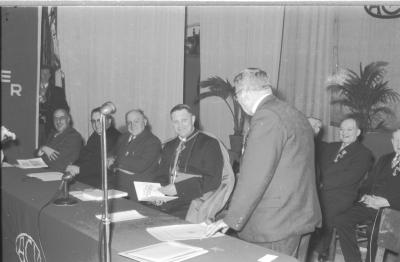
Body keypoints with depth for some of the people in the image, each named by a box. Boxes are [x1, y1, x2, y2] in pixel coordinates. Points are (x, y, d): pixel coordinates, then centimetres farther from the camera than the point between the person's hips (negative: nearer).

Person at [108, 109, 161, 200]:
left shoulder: (153, 141, -6)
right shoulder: (123, 138, 16)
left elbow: (140, 166, -16)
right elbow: (112, 157, 16)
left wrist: (117, 161, -6)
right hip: (118, 185, 5)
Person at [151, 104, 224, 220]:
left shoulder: (209, 144, -1)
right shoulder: (169, 146, 20)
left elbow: (212, 181, -11)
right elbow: (161, 176, 20)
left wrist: (178, 188, -17)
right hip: (167, 202, 6)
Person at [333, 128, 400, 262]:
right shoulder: (384, 159, 23)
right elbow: (368, 182, 23)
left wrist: (386, 202, -16)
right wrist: (365, 196, 3)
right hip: (371, 202, 6)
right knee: (340, 220, -16)